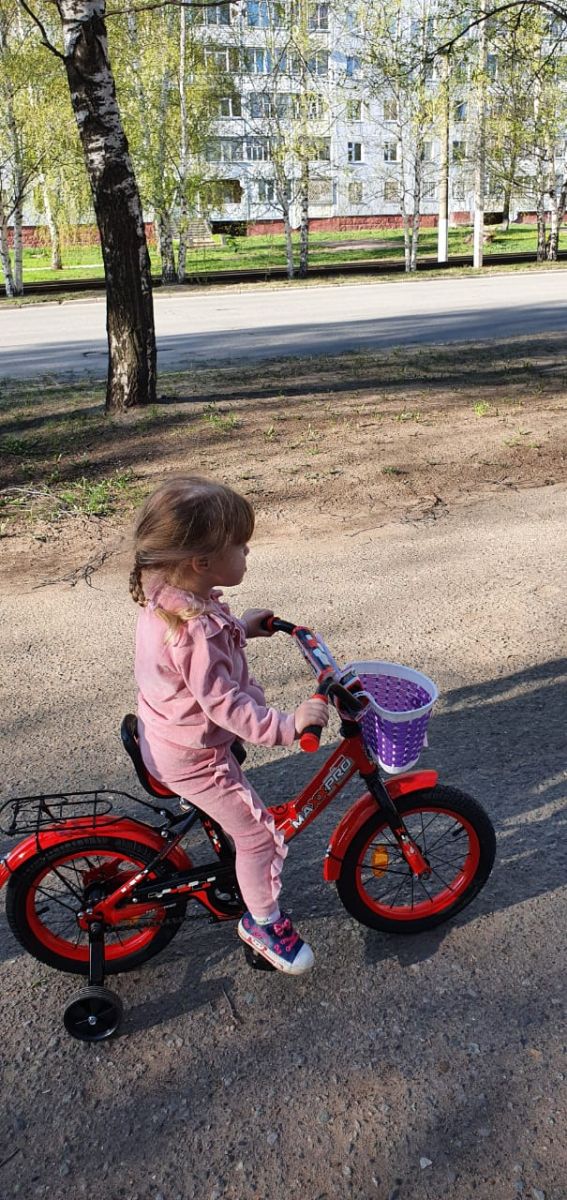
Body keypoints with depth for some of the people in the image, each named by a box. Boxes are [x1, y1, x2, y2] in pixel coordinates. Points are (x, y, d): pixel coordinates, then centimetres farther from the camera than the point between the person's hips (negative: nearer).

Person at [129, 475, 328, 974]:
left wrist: (241, 628, 14)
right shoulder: (197, 631, -37)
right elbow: (223, 702, -35)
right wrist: (285, 726, -36)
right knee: (259, 832, 5)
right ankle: (264, 923, 25)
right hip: (191, 756, -9)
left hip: (161, 733, 9)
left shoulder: (165, 594, -6)